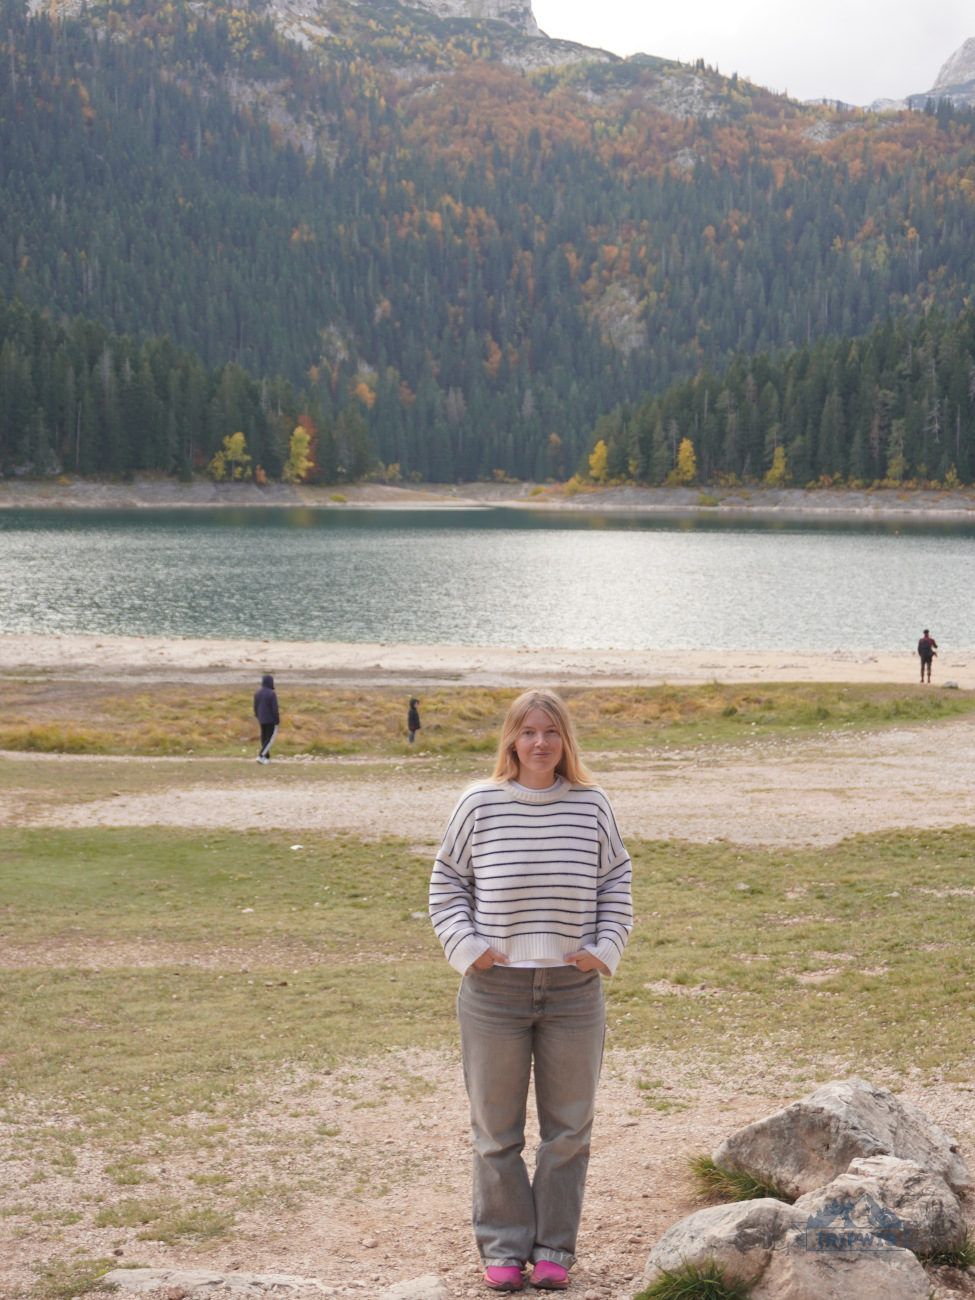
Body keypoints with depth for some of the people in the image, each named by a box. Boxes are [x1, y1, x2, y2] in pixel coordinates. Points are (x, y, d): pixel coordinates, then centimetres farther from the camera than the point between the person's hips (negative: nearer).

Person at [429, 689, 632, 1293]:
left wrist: (605, 947, 1)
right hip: (495, 990, -1)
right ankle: (504, 1247, 21)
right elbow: (447, 881, 7)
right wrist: (466, 945, -4)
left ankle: (554, 1248, 22)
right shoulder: (481, 803, -3)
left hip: (574, 989, 1)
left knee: (568, 1127, 9)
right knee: (497, 1129, 8)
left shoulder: (592, 805, 0)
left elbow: (617, 880, 12)